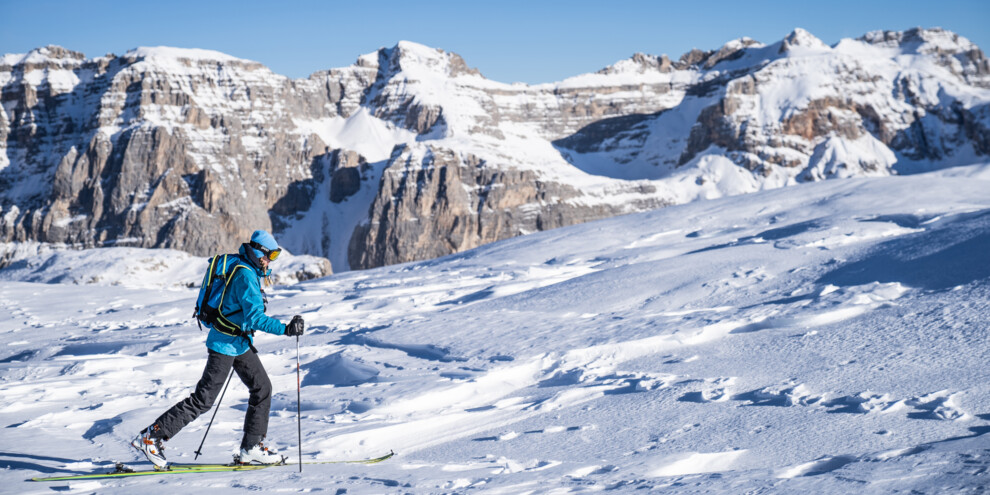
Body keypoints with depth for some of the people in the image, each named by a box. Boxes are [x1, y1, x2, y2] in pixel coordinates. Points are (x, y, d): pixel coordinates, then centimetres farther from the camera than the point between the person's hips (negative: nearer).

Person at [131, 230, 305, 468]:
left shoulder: (242, 268, 8)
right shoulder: (245, 275, -22)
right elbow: (255, 317, -30)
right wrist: (285, 329, -36)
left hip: (239, 343, 10)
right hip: (226, 344, -10)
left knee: (262, 388, 10)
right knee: (203, 399, -7)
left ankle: (251, 447, 16)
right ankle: (151, 437, -3)